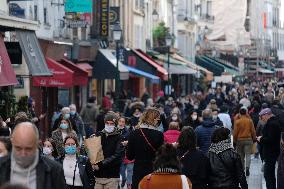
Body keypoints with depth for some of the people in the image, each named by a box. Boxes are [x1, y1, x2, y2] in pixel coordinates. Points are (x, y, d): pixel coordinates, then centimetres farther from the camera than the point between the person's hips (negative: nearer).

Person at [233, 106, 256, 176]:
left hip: (240, 140, 0)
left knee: (241, 155, 13)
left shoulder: (237, 121, -7)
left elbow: (235, 132, -5)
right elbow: (253, 131, 1)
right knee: (248, 154, -1)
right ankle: (247, 167, -22)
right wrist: (254, 139, 13)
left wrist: (234, 140, 7)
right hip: (248, 139, 0)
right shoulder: (250, 121, -4)